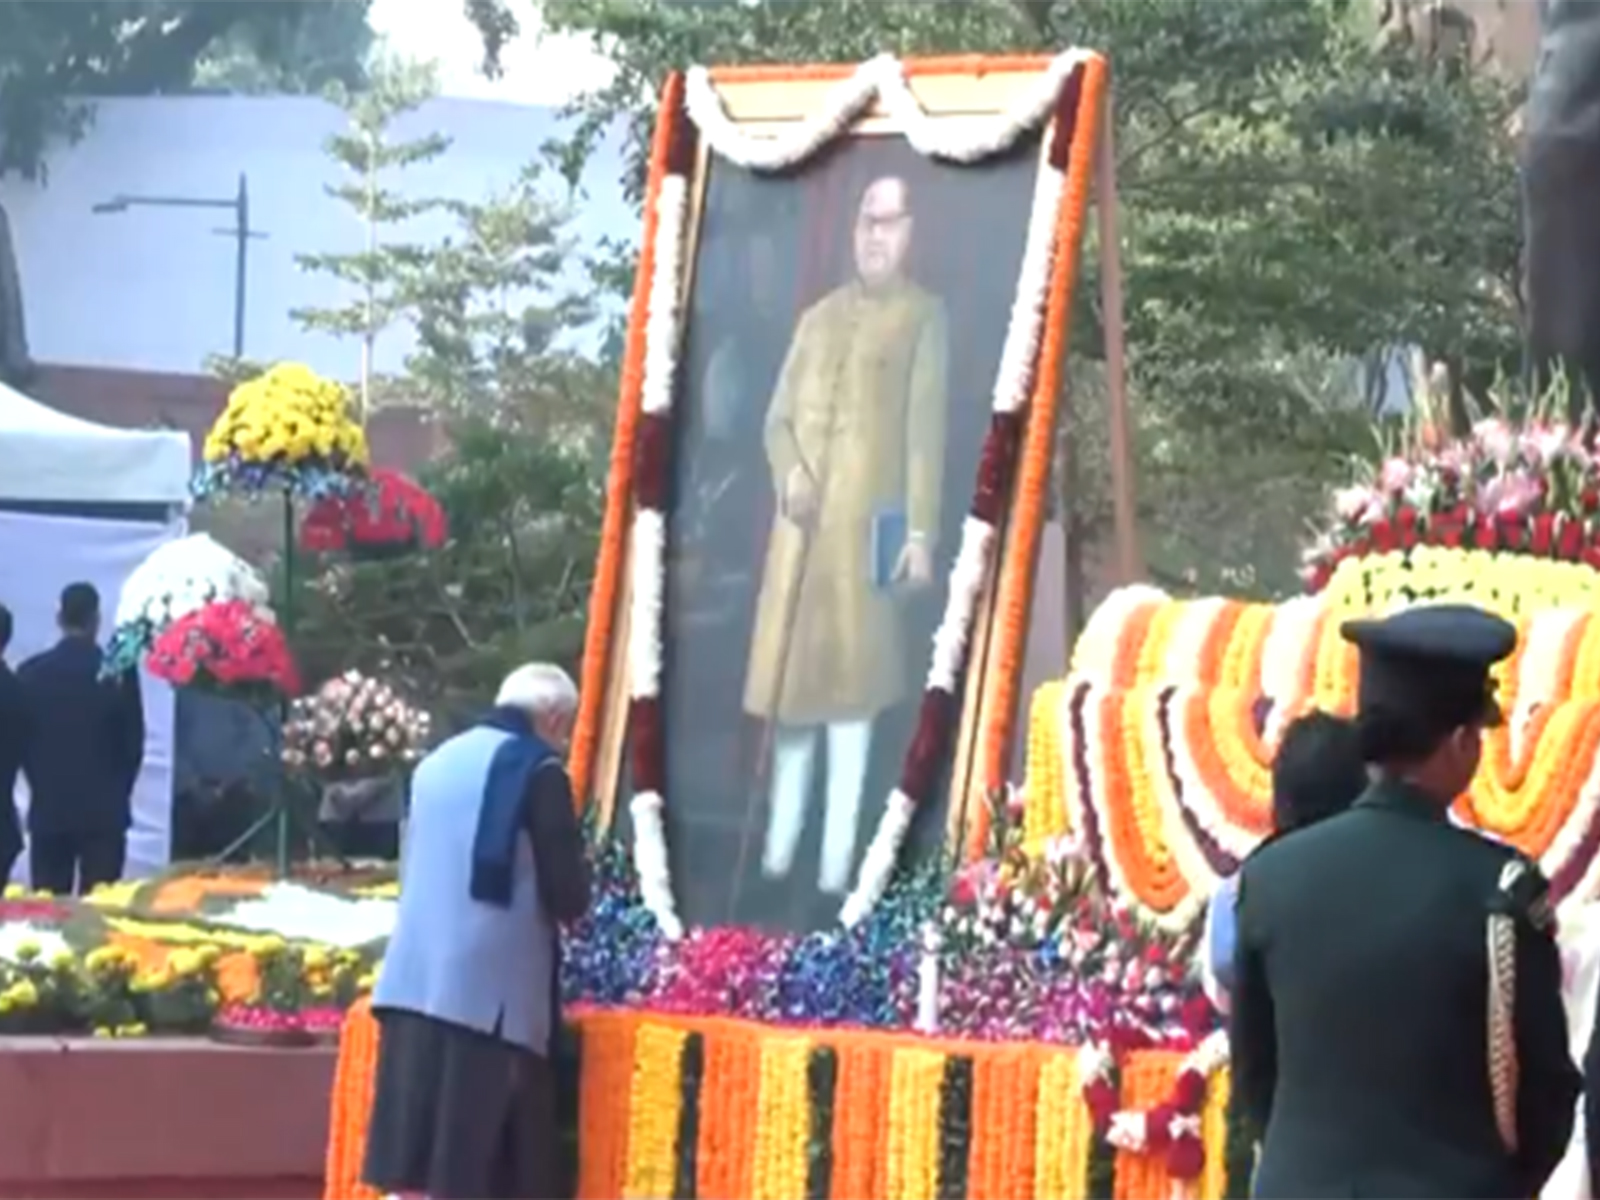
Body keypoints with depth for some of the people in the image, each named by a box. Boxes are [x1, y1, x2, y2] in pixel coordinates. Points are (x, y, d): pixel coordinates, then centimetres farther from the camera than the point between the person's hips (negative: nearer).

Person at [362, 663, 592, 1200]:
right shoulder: (538, 770, -6)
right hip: (492, 990, -6)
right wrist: (575, 871, 15)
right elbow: (569, 895, -8)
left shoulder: (437, 762, 13)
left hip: (414, 980, 6)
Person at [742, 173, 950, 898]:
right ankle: (779, 846, 19)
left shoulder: (923, 316, 1)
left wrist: (920, 531, -11)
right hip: (799, 526, 5)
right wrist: (789, 476, -5)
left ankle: (836, 862, 3)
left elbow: (926, 429, -6)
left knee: (850, 690, -2)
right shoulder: (818, 317, 16)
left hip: (866, 527, -5)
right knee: (789, 682, 8)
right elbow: (778, 419, 16)